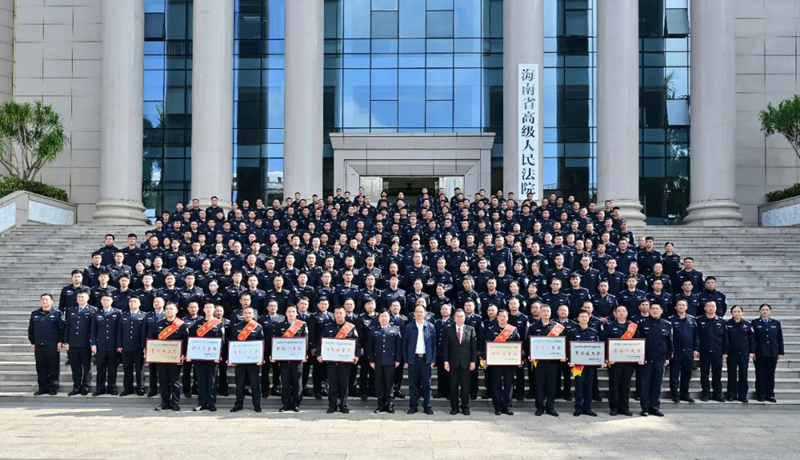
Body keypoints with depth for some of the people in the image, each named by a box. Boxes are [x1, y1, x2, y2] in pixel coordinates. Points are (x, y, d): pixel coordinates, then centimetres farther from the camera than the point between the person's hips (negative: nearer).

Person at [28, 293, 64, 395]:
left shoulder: (57, 313, -2)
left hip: (52, 346, -4)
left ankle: (53, 388, 8)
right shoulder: (34, 314, 10)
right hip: (38, 345, 4)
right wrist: (32, 342, 9)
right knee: (41, 368, 8)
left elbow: (62, 329, -4)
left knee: (53, 367, 1)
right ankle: (43, 387, 17)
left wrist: (60, 341, -10)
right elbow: (30, 329, 14)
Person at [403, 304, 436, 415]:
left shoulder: (431, 327, 3)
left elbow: (434, 344, 5)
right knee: (413, 384, 4)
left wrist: (433, 360, 0)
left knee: (426, 383, 4)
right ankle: (413, 406, 12)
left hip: (426, 358, 0)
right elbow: (405, 344, 4)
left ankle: (427, 406, 11)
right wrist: (405, 360, 0)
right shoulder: (409, 327, 1)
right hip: (413, 358, 0)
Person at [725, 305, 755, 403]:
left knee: (743, 374, 4)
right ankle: (731, 395, 11)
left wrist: (752, 352, 0)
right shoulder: (727, 324, -2)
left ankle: (742, 395, 12)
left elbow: (752, 339, 5)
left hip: (744, 353, 1)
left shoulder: (747, 325, 2)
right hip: (732, 353, -1)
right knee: (732, 374, 4)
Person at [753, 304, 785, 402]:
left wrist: (781, 352, 4)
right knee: (760, 375, 2)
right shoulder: (755, 323, 1)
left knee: (770, 375, 6)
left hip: (772, 354, 2)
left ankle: (770, 395, 13)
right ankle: (761, 395, 8)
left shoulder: (776, 323, 9)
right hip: (759, 354, -2)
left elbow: (780, 339, 9)